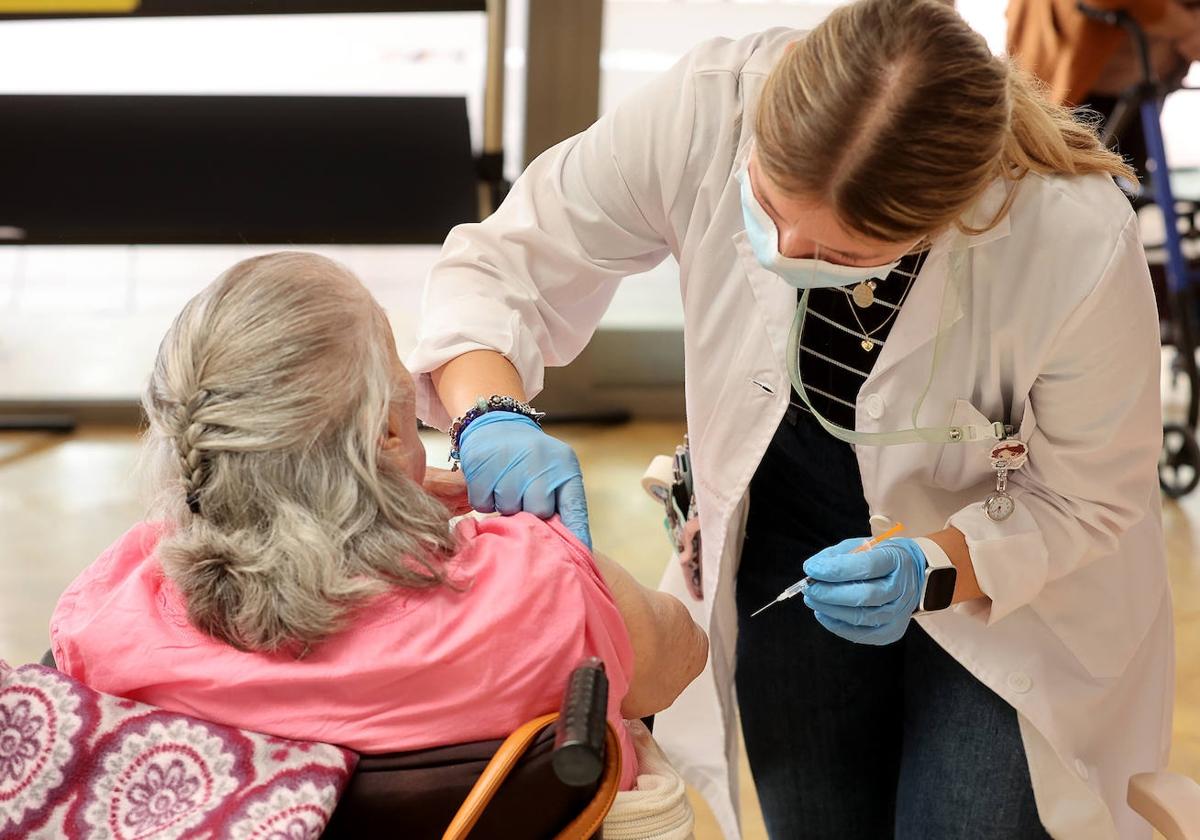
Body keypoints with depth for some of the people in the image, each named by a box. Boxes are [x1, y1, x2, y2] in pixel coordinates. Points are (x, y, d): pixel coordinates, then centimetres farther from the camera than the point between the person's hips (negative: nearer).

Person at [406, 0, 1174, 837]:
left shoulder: (1082, 242, -34)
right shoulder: (709, 108, -30)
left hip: (1015, 570, -2)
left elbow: (1087, 501, -16)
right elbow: (501, 263, -17)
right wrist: (493, 416, -36)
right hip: (794, 516, 2)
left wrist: (929, 570, -33)